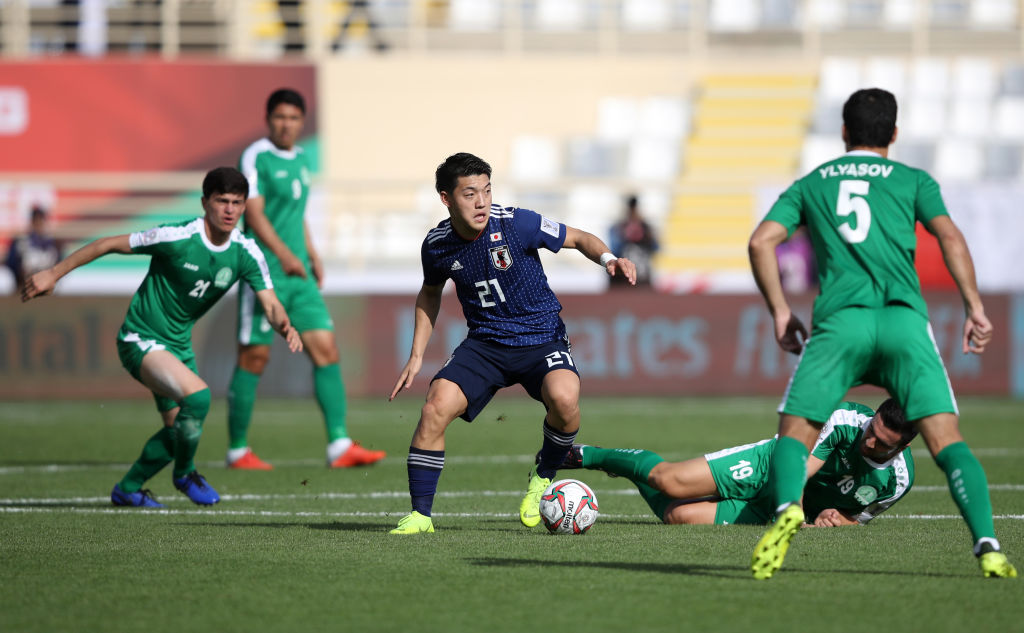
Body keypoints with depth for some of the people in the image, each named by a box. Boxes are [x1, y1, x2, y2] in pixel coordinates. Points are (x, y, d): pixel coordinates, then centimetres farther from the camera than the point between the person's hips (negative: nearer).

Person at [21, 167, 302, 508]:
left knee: (179, 430, 12)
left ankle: (128, 489, 34)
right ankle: (184, 473, -3)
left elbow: (270, 303, -7)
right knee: (198, 394, -28)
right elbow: (109, 244, -14)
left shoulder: (246, 253, -7)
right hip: (141, 339, -7)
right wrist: (54, 273, -12)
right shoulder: (177, 238, -23)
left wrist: (284, 326, -31)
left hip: (179, 345, 7)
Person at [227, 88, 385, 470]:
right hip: (264, 274, -7)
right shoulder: (256, 157, -8)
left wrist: (312, 255, 22)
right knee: (255, 357, -3)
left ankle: (339, 446, -5)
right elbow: (254, 213, -18)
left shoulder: (299, 159, 16)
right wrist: (283, 254, -28)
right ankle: (237, 450, 7)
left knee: (326, 349, -3)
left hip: (299, 275, 7)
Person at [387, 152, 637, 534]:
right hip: (485, 343, 3)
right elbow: (430, 293, 17)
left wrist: (608, 259, -23)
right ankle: (420, 514, -7)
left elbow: (578, 239, -2)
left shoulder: (517, 224, -16)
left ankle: (543, 477, -3)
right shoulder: (437, 245, -5)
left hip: (541, 339, -3)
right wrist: (416, 355, 13)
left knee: (563, 398, -33)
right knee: (436, 407, -20)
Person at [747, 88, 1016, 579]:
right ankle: (986, 544, -23)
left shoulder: (809, 185, 23)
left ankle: (787, 507, -25)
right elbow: (949, 237, 2)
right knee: (948, 441, -3)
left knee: (794, 434, 8)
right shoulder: (912, 181, 19)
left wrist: (780, 311, 15)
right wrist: (974, 306, 0)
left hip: (838, 321, 0)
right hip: (905, 319, 0)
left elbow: (761, 241, 10)